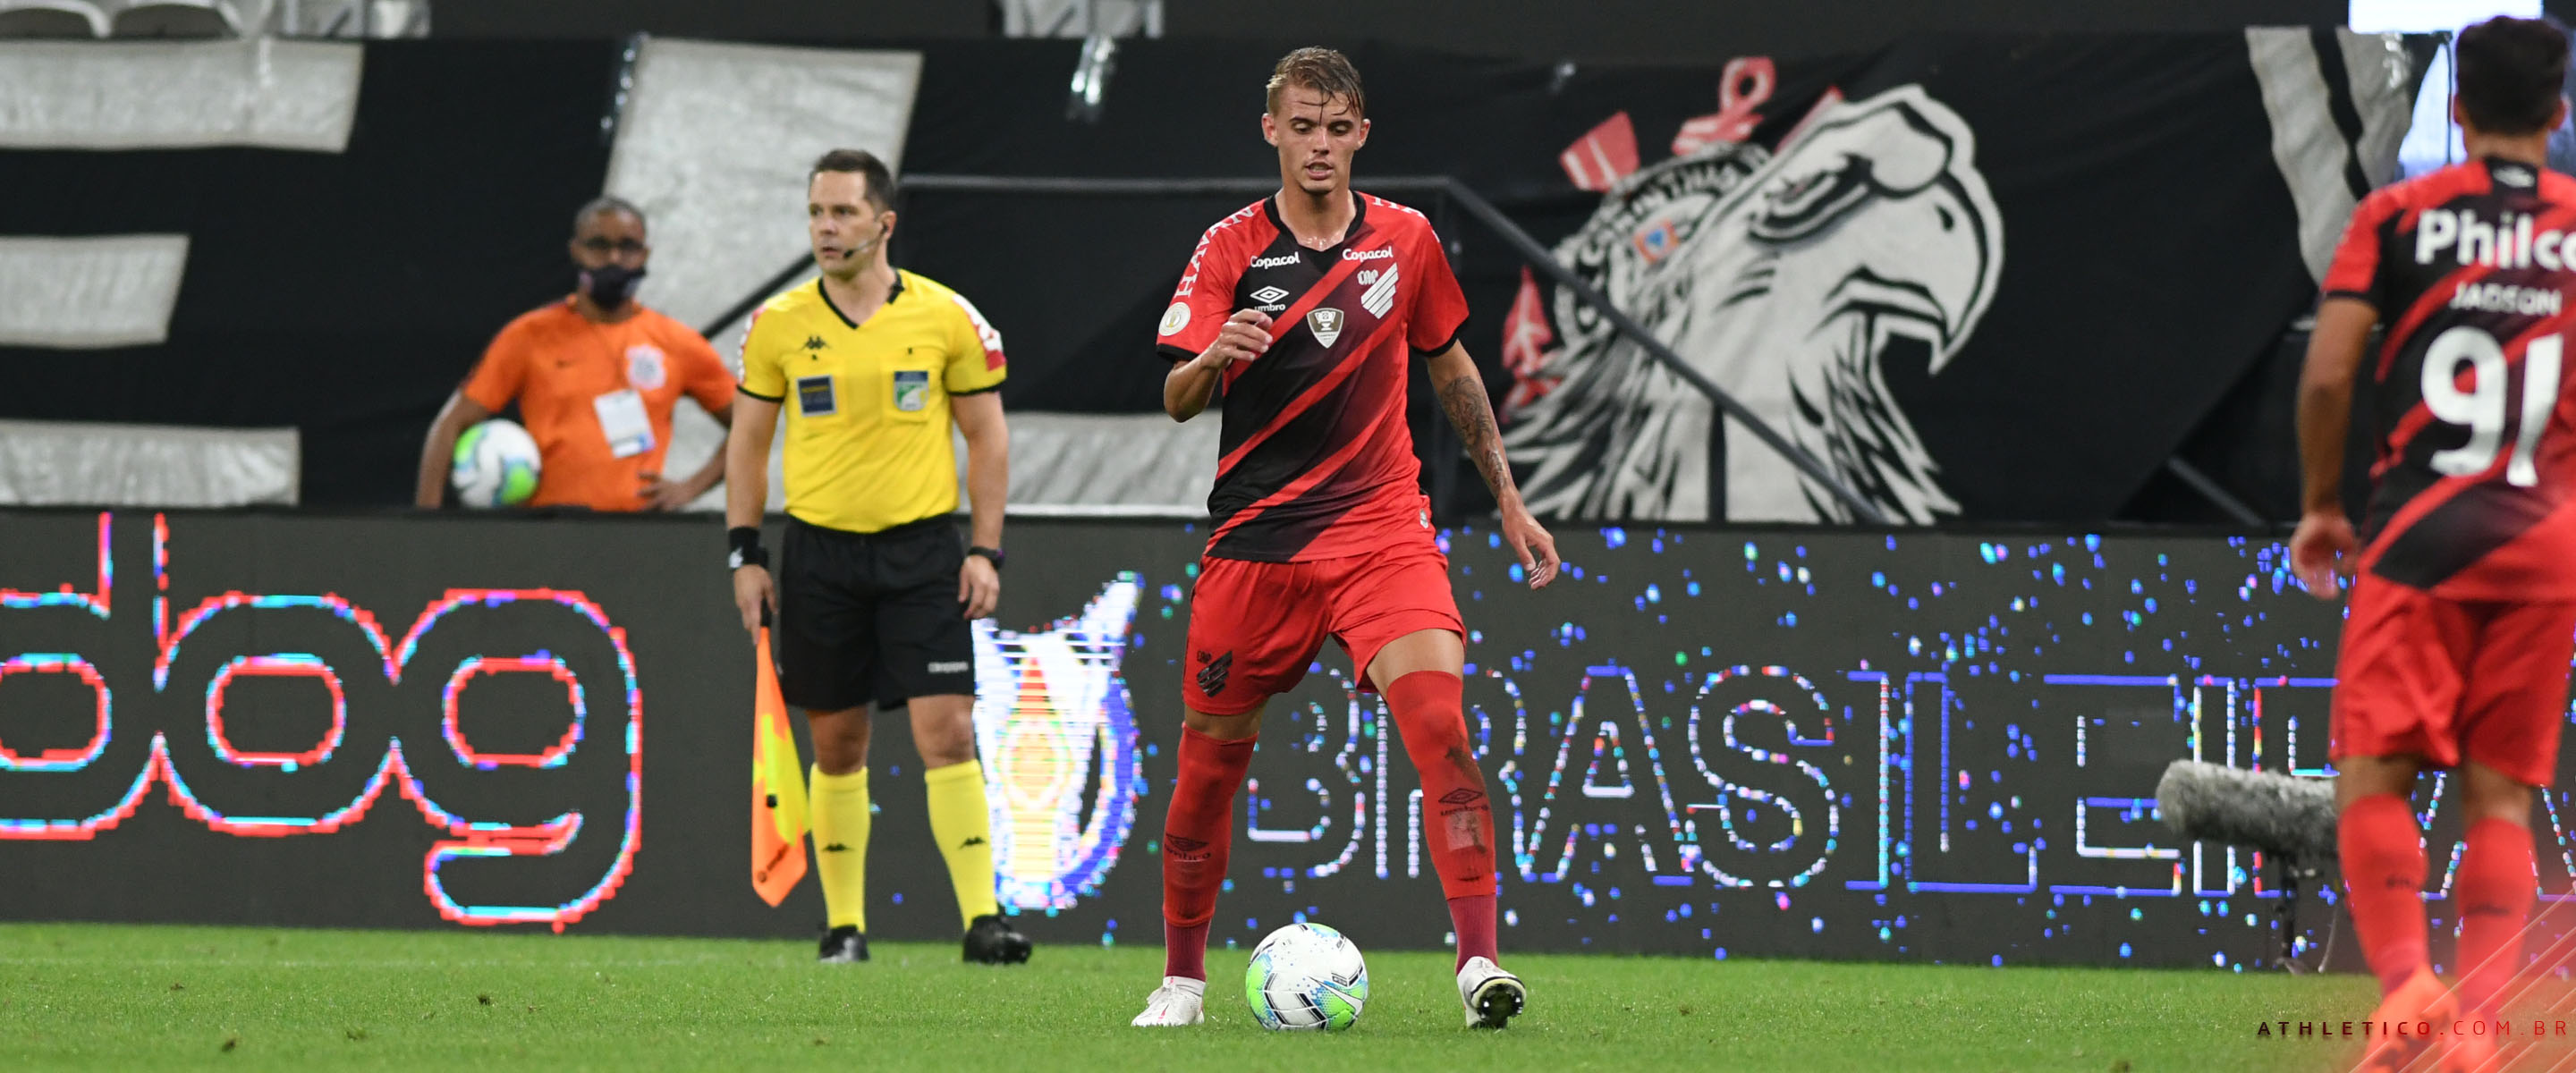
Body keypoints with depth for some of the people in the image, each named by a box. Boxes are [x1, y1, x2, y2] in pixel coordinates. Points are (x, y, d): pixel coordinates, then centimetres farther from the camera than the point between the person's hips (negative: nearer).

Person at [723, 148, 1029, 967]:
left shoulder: (948, 318, -2)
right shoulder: (779, 325, 2)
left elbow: (987, 437, 4)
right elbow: (748, 441, 10)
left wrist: (987, 551, -2)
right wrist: (746, 554, 3)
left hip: (922, 547, -2)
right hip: (819, 552, 2)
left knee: (947, 733, -11)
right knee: (837, 745, 6)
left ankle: (982, 919, -12)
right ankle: (844, 924, 15)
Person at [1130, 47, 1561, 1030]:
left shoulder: (1405, 240, 5)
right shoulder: (1231, 248, -1)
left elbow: (1450, 368, 19)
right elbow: (1177, 400, -9)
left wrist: (1509, 502, 20)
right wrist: (1211, 360, -32)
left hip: (1381, 525, 0)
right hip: (1256, 536, 0)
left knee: (1438, 715, -21)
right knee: (1211, 758, 4)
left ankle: (1479, 961, -25)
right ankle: (1182, 976, 23)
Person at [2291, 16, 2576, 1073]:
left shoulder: (2400, 215, 1)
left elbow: (2327, 373, -5)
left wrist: (2321, 502, 8)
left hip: (2419, 538, -2)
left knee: (2370, 777, -1)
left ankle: (2405, 979, -22)